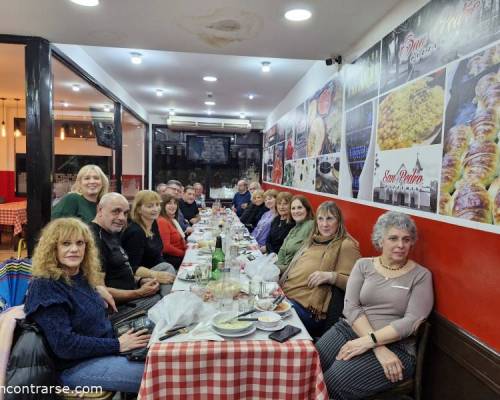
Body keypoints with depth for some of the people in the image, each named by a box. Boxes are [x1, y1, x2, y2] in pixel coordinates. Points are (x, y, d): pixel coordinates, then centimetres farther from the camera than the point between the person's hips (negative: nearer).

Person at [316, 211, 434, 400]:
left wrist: (369, 341, -19)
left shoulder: (421, 275, 2)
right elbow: (350, 306, -4)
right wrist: (379, 348, -16)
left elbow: (411, 321, -9)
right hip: (350, 329, 3)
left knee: (332, 382, -26)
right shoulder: (363, 265, 7)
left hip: (395, 346, -2)